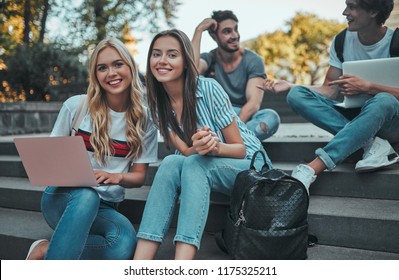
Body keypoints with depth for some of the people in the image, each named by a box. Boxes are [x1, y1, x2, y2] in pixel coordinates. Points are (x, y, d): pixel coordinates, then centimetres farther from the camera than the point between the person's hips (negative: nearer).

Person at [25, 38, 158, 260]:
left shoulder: (144, 119, 2)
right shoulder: (75, 106, -1)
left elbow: (139, 176, 5)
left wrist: (117, 177, -18)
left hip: (104, 208, 2)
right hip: (64, 197, -2)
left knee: (125, 242, -34)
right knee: (87, 195, -40)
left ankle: (46, 250, -14)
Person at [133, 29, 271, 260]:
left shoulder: (209, 88, -18)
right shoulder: (158, 102, -4)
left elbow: (240, 149, -13)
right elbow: (185, 151, -9)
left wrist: (215, 147, -36)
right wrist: (197, 147, -33)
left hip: (250, 164, -3)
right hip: (201, 166, 4)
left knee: (194, 164, -34)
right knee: (171, 163, -29)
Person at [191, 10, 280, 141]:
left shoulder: (253, 60, -3)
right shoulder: (209, 59, 0)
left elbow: (254, 103, -15)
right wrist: (199, 30, -17)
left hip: (245, 119, 0)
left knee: (271, 117, -32)